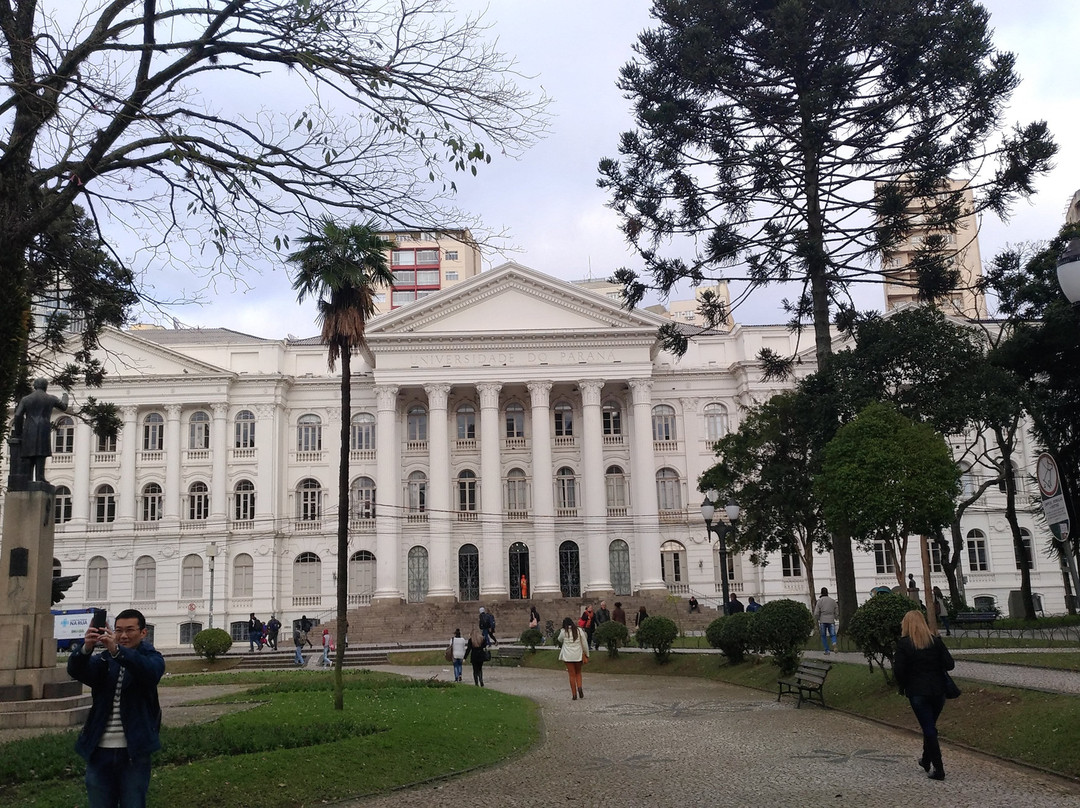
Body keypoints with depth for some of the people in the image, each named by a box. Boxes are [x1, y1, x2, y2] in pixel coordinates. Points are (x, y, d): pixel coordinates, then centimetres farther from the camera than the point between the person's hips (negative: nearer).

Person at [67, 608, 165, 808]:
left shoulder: (151, 658, 0)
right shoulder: (104, 660, 9)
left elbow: (150, 671, -24)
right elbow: (76, 671, -10)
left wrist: (117, 650, -39)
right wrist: (86, 648, -32)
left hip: (134, 751, -3)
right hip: (99, 750, 3)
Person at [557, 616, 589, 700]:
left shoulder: (563, 631, -6)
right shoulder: (579, 630, 0)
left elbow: (560, 640, 14)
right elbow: (584, 643, 2)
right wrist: (586, 655, 10)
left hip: (568, 656, -2)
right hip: (578, 655, 2)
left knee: (572, 675, 5)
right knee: (578, 673, 19)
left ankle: (574, 694, 5)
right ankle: (579, 688, -4)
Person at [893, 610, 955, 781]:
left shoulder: (903, 644, -12)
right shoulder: (936, 641, -2)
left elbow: (899, 670, -15)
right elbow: (949, 664, -5)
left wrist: (901, 686, 4)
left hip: (917, 692, -4)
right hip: (938, 691, 4)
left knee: (928, 728, 3)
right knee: (930, 726, 21)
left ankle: (938, 769, 2)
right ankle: (926, 760, 35)